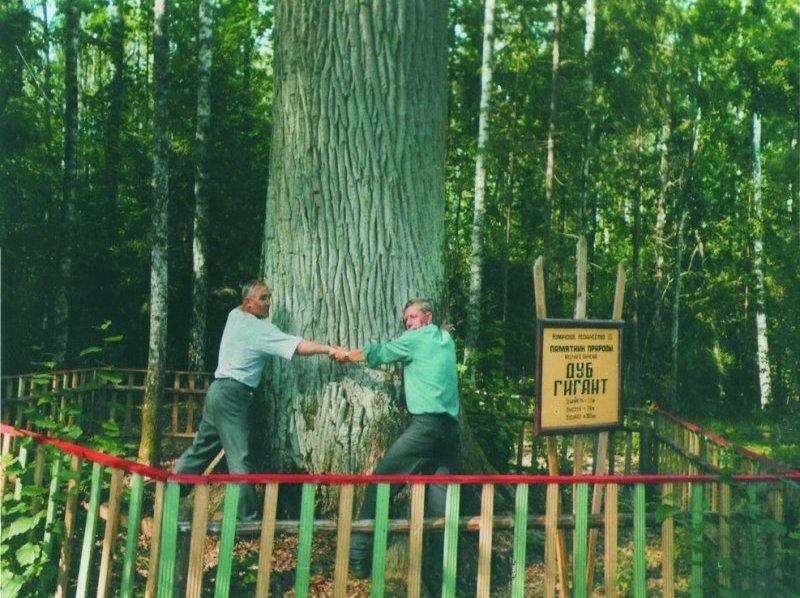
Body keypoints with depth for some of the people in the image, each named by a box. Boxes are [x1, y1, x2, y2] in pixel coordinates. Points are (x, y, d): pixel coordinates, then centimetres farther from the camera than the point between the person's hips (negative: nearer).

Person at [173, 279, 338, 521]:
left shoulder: (235, 315, 10)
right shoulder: (259, 329, -15)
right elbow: (298, 346, -21)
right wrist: (329, 349, -19)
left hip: (219, 390, 9)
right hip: (233, 395, -9)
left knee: (202, 447, 18)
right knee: (239, 456, -7)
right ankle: (248, 516, -5)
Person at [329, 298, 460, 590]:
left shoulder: (417, 338, 4)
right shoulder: (446, 340, 24)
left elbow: (377, 354, 13)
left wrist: (346, 355, 30)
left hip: (426, 424, -7)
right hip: (451, 430, 7)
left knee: (380, 481, -2)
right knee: (440, 503, 4)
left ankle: (359, 558, -1)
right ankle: (438, 578, 3)